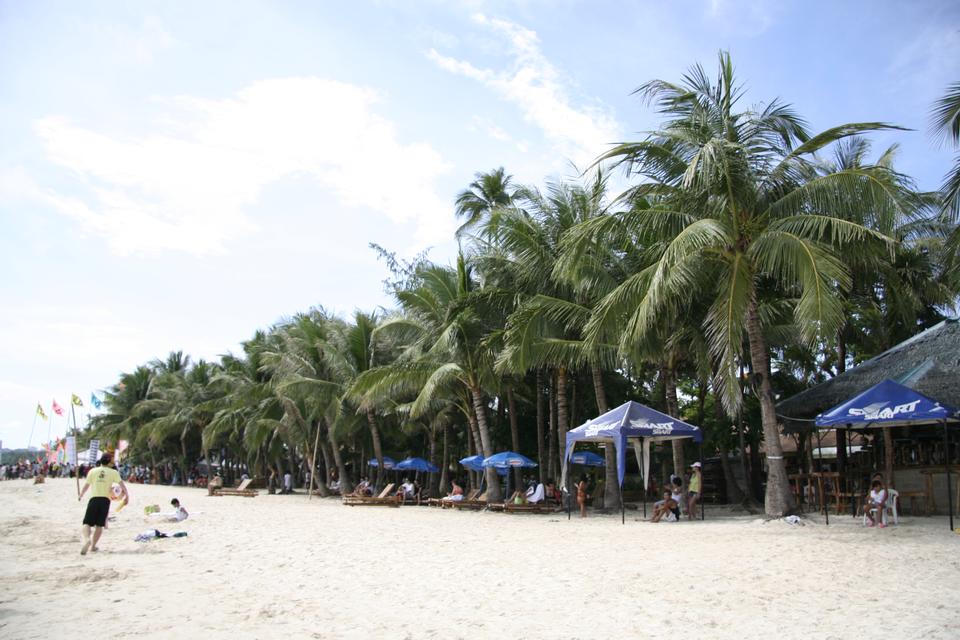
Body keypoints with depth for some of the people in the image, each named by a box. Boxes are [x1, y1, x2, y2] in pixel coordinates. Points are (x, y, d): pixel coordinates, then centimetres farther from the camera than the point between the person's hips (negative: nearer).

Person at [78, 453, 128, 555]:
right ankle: (93, 545, 14)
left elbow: (86, 485, 16)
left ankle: (86, 539, -27)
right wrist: (127, 495, 7)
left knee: (87, 523, 0)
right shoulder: (113, 472, 6)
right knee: (99, 525, 12)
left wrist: (80, 496, 32)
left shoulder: (93, 471, 9)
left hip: (94, 499, 0)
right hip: (105, 500, 0)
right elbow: (122, 484, -1)